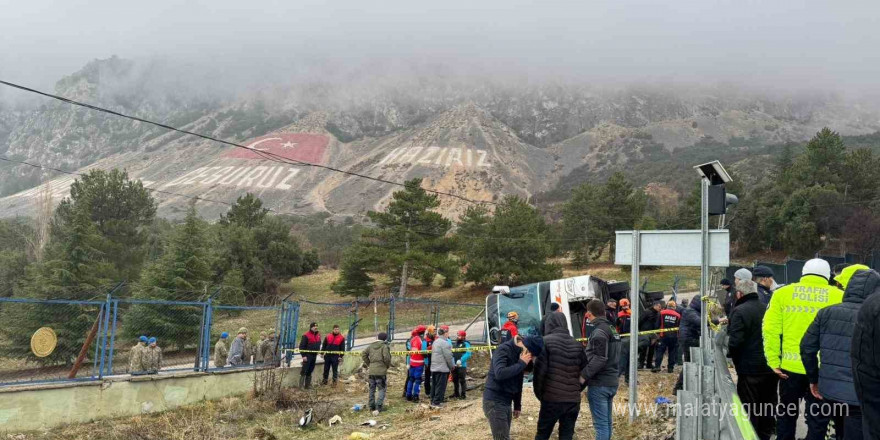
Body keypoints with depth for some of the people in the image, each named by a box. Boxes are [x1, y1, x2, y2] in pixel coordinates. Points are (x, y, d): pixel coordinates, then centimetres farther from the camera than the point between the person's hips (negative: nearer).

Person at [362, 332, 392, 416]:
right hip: (381, 371, -5)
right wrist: (388, 365, 0)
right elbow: (386, 357, -17)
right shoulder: (385, 346, -6)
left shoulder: (371, 346, 11)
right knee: (381, 389, 0)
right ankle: (378, 408, -12)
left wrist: (368, 364, 12)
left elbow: (363, 354, 7)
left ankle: (372, 407, 23)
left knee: (372, 389, 16)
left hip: (371, 371, 5)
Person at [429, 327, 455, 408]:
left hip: (434, 367, 9)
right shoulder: (444, 343, -16)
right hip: (442, 368, -9)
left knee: (434, 385, 13)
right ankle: (437, 402, -1)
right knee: (440, 385, -2)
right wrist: (452, 366, -1)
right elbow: (448, 357, -17)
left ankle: (433, 401, 18)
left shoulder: (435, 341, 13)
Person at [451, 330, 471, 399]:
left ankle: (463, 394, 1)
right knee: (455, 380, 14)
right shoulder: (454, 344, 17)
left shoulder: (466, 344, -4)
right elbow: (451, 353, 15)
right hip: (454, 365, 7)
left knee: (462, 380, -5)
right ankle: (456, 394, 25)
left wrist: (461, 360, -25)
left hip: (462, 365, -7)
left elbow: (468, 354, -16)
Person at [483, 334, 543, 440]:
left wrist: (517, 405, 19)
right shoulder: (503, 350, -16)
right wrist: (521, 364, -23)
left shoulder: (520, 354, 9)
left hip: (506, 402, 8)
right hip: (494, 401, -8)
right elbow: (499, 374, -32)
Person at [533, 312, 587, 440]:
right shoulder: (577, 344, 10)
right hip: (573, 399, 4)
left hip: (552, 398, -4)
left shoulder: (546, 341, -4)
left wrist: (539, 394, 1)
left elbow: (540, 370, -10)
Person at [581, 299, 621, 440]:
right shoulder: (611, 329, 13)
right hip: (611, 382, 9)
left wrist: (584, 375, -19)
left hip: (599, 384, -9)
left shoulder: (599, 331, -16)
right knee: (607, 422, 15)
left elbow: (599, 359, -23)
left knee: (601, 423, -6)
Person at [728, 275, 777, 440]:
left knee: (749, 409, 3)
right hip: (771, 366, 7)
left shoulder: (740, 311, -16)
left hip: (750, 368, -7)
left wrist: (731, 353, -2)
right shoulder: (768, 309, 5)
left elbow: (735, 341, -21)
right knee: (768, 407, 18)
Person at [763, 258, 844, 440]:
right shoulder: (839, 296, -3)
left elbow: (771, 330, -4)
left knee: (787, 415, 17)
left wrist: (773, 360, 0)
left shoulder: (782, 293, 1)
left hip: (790, 365, 1)